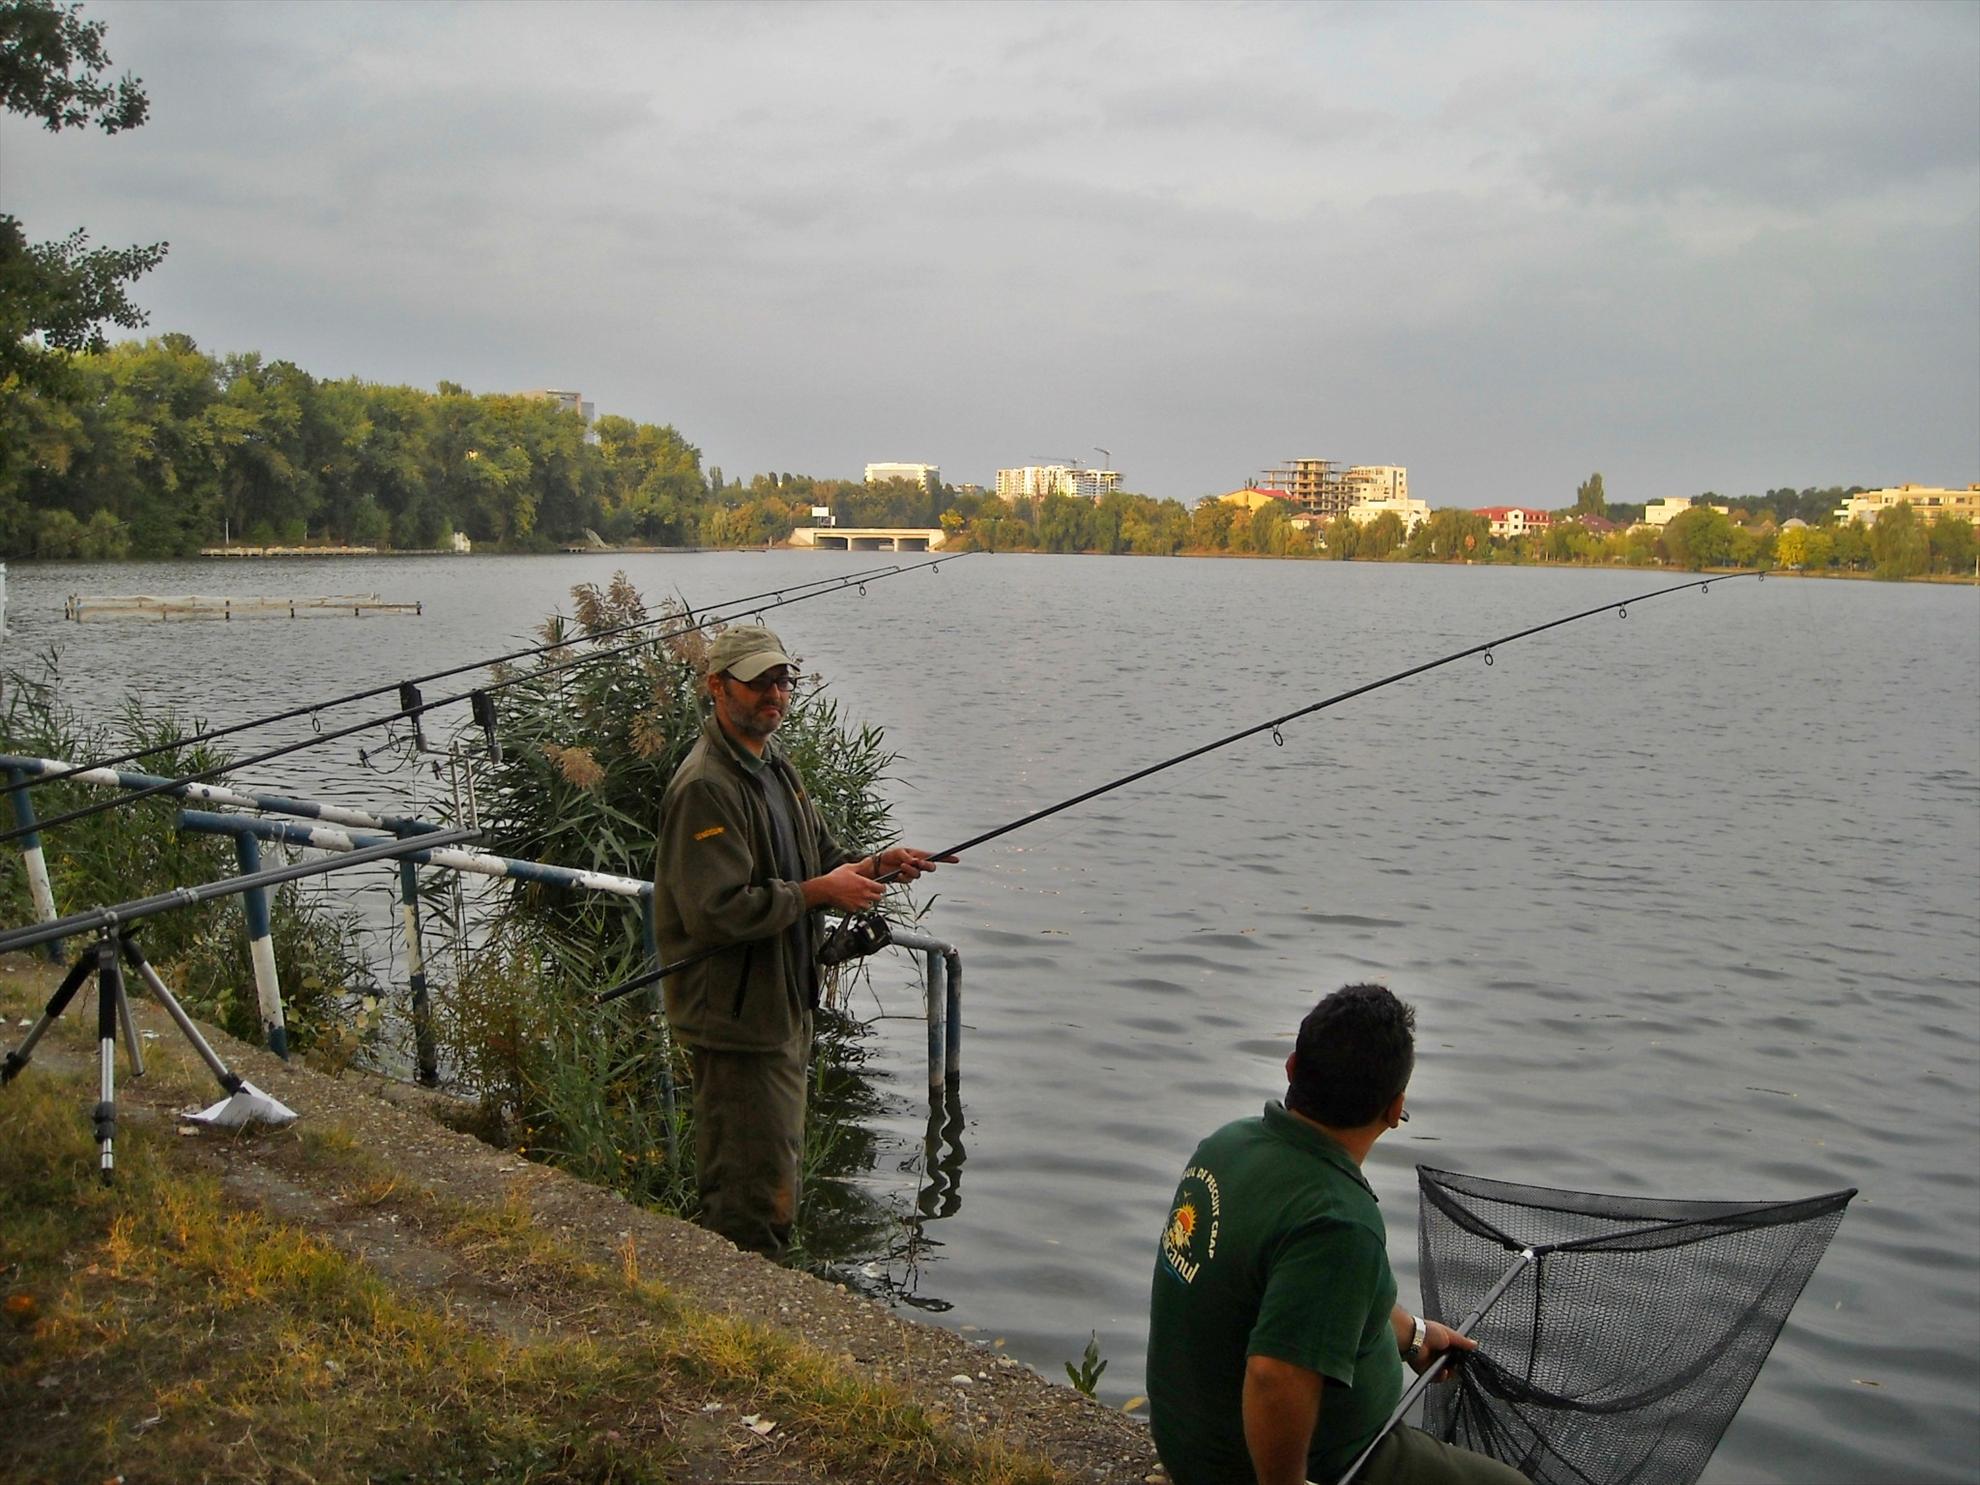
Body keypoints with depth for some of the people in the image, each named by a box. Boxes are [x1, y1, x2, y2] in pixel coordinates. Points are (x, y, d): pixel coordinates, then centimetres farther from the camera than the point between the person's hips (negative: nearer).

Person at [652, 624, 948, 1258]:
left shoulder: (774, 766, 11)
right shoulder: (706, 786, -20)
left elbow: (818, 859, 19)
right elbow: (718, 911, -27)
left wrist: (872, 865, -1)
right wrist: (819, 891, -21)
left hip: (783, 1006, 11)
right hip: (736, 1016, -10)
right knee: (756, 1199, -3)